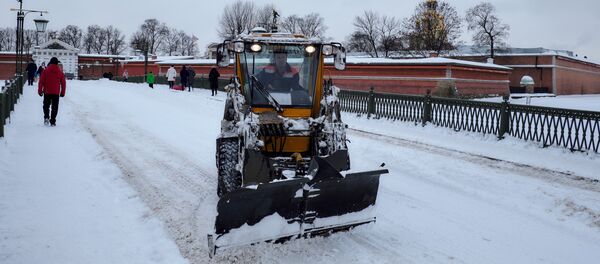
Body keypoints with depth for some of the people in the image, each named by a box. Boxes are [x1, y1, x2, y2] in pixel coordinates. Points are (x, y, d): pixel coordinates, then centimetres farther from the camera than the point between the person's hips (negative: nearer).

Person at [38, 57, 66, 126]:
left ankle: (46, 117, -3)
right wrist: (62, 92, 14)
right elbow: (63, 83, 5)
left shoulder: (46, 71, -4)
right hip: (56, 93, 0)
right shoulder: (60, 72, 1)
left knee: (46, 106, 16)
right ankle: (53, 121, 4)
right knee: (54, 108, 5)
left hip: (47, 92, 0)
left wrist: (40, 91, 4)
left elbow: (41, 82, -4)